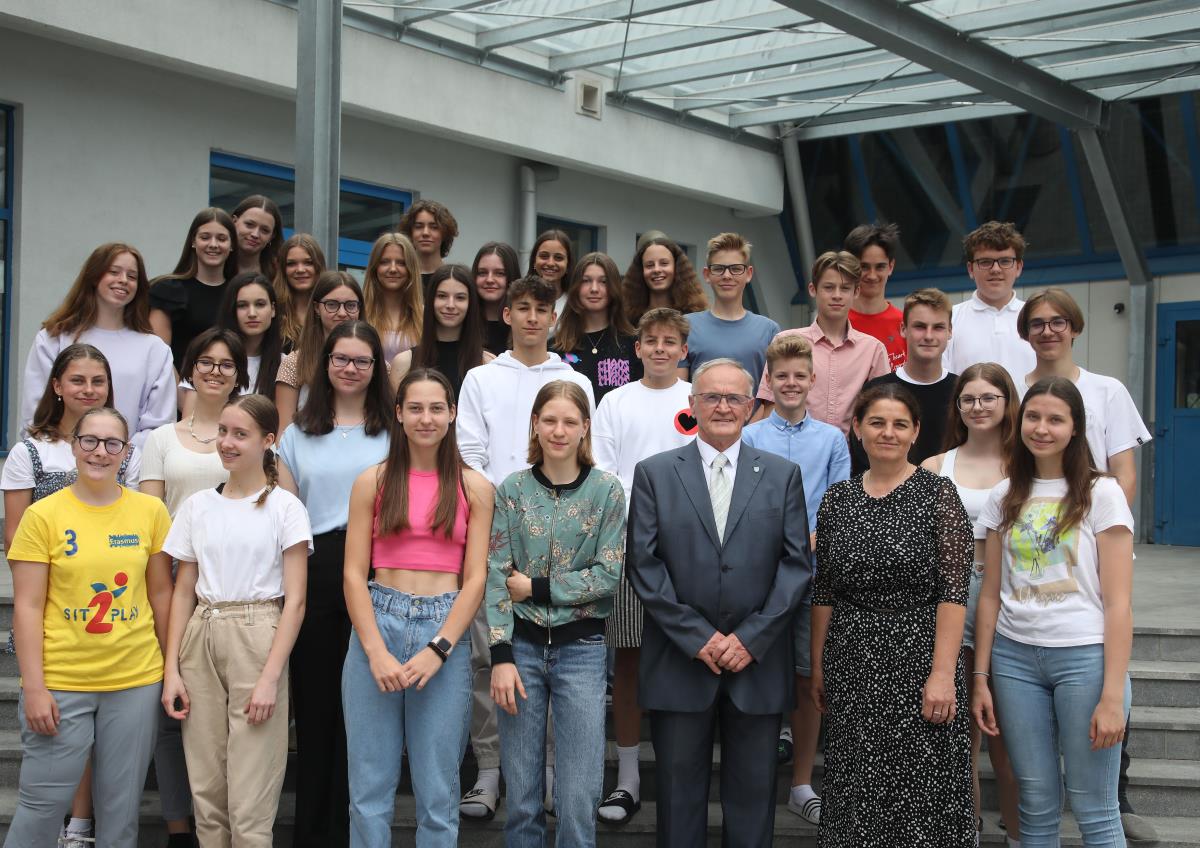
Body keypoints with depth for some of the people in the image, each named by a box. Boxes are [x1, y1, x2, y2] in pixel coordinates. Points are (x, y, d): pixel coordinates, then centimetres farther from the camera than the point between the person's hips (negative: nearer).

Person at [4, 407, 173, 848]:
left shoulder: (150, 511, 3)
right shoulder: (43, 515, -3)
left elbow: (161, 593, 9)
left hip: (136, 680, 2)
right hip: (61, 683, -2)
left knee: (121, 807, 9)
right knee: (42, 804, 2)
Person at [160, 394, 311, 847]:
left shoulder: (285, 508, -2)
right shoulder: (197, 505, 10)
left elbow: (294, 601, -5)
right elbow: (183, 592, 12)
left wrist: (270, 677, -13)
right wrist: (171, 669, 3)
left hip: (256, 639, -4)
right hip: (201, 640, 4)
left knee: (249, 803, -3)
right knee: (206, 792, 8)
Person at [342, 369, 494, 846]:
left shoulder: (474, 488, 6)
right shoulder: (372, 483, 5)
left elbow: (475, 578, 1)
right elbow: (354, 574, 1)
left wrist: (437, 650, -10)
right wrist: (377, 651, -11)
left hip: (446, 631, 0)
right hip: (377, 625, 0)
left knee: (438, 792, 4)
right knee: (370, 786, 4)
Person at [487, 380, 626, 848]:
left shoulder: (606, 490, -1)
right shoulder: (511, 489, 2)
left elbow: (609, 575, -7)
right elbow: (496, 576, -2)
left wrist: (535, 587, -10)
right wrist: (501, 656, -11)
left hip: (582, 649, -1)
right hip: (522, 645, 1)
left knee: (578, 800, -1)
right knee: (521, 796, 7)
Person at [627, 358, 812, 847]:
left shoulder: (782, 475, 7)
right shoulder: (654, 474, 4)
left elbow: (797, 564, 1)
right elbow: (644, 565, -3)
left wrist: (751, 638, -9)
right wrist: (699, 637, -10)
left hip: (758, 663, 1)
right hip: (679, 662, -1)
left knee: (753, 796, 8)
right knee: (679, 793, 8)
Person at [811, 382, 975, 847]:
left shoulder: (937, 493, -4)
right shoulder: (837, 498, 7)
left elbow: (954, 590, -10)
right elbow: (823, 591, 11)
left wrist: (943, 673, -16)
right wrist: (817, 667, 10)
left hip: (918, 657, -3)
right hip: (851, 664, 4)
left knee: (921, 791, 2)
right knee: (856, 794, 9)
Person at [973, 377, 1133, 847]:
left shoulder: (1101, 494, -3)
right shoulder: (1003, 498, 8)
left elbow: (1118, 602, -6)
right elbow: (990, 595, 10)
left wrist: (1113, 695, -12)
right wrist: (980, 678, 5)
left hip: (1084, 656, -3)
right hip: (1014, 657, 3)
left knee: (1093, 809, -1)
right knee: (1037, 805, 8)